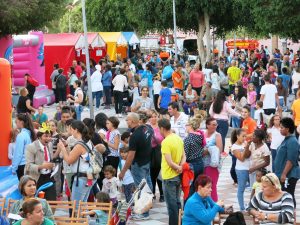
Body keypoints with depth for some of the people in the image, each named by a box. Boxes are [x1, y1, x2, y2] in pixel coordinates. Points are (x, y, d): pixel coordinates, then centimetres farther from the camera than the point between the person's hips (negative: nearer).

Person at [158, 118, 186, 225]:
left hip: (169, 177, -8)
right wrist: (181, 167, -6)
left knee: (171, 204, 0)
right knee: (177, 202, 17)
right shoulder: (178, 138, 5)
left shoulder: (165, 142, -20)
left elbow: (169, 162, -24)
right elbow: (183, 156, 9)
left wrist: (178, 168, -8)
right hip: (178, 176, 8)